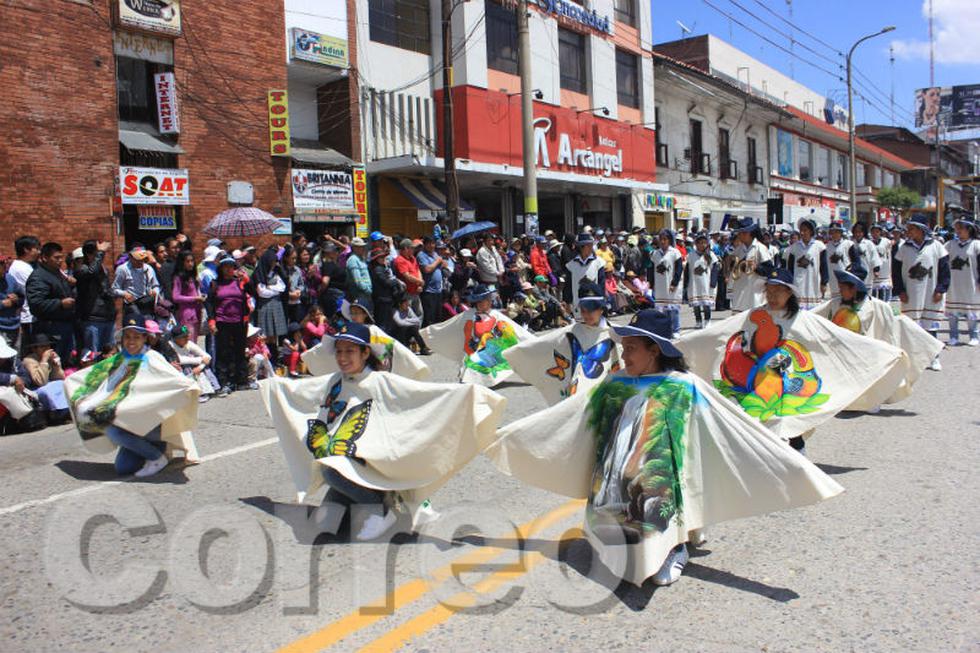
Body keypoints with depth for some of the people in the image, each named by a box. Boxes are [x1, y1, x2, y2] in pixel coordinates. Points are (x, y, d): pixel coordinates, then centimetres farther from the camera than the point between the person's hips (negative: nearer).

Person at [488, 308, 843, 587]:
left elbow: (737, 431, -10)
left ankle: (672, 550, 20)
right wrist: (510, 434, 16)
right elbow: (566, 418, 13)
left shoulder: (684, 389, -8)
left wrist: (791, 465, -15)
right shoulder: (614, 386, 6)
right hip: (616, 497, 4)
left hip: (658, 496, -4)